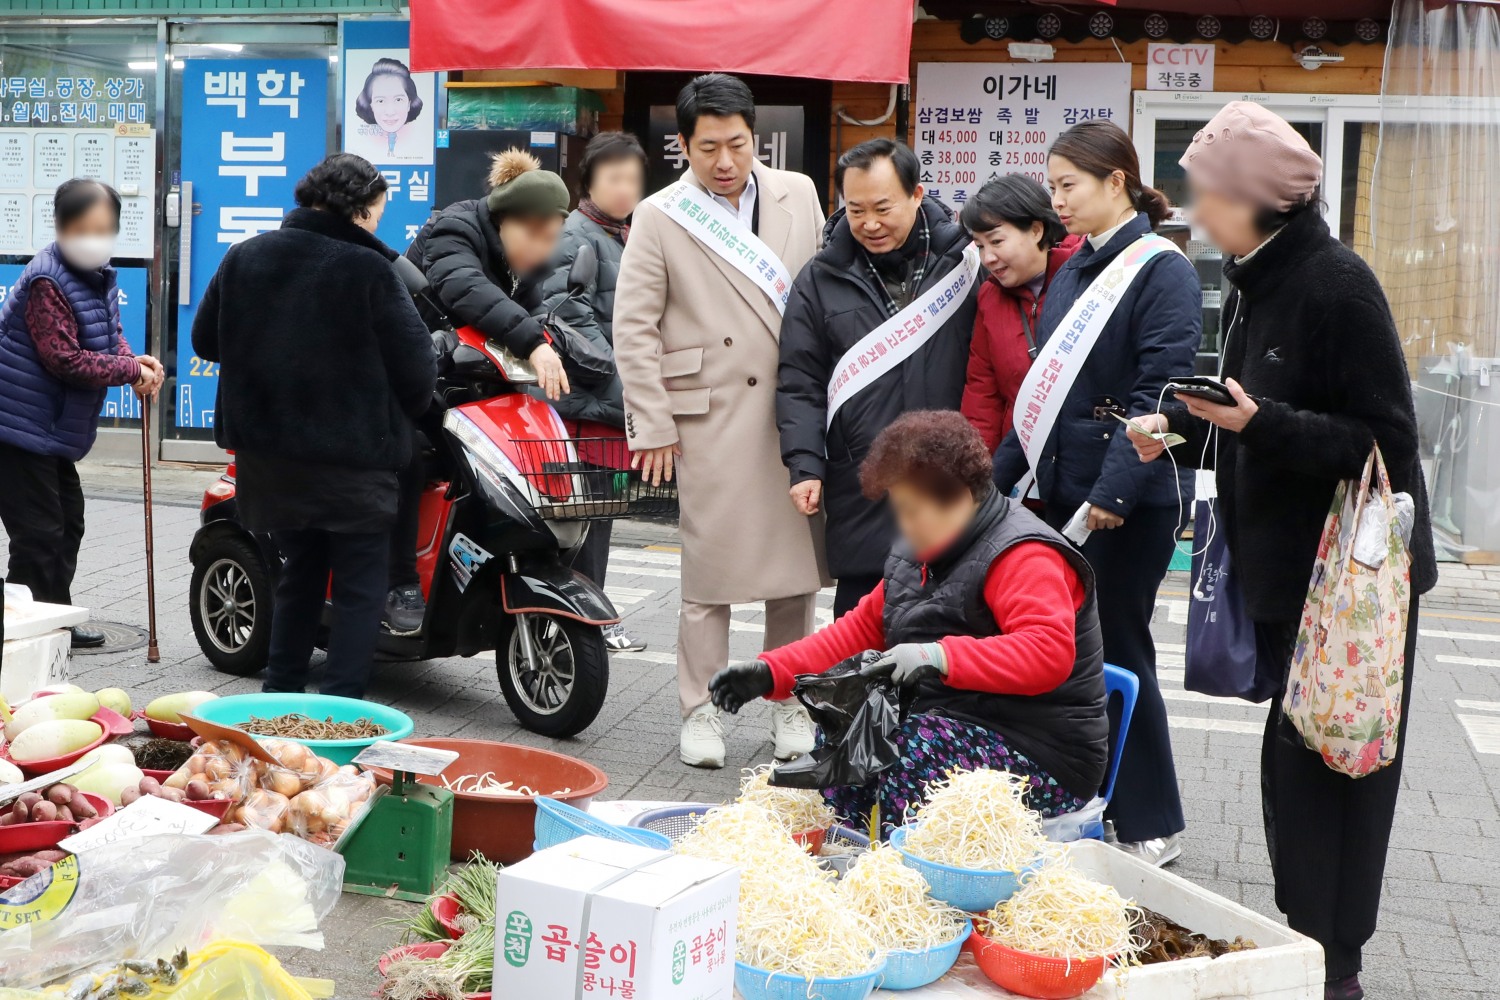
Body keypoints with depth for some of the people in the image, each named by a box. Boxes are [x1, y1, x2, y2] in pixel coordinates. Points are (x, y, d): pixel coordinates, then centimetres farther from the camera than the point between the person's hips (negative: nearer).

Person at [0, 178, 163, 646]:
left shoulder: (99, 277, 7)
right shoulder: (47, 282, -21)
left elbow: (110, 335, 14)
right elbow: (65, 359, -24)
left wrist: (134, 362, -8)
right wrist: (132, 370, -18)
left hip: (53, 429, 10)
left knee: (66, 522, 18)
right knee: (38, 533, -8)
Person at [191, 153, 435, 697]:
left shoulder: (243, 257, 4)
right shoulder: (370, 270, -13)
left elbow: (205, 339, 13)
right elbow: (414, 363, -12)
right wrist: (406, 411, 8)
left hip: (266, 453, 6)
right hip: (352, 457, -6)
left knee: (301, 571, 22)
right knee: (358, 585, 5)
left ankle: (279, 693, 25)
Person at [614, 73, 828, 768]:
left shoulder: (798, 195, 10)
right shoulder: (659, 218, 2)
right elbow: (633, 327, 1)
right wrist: (653, 425, -4)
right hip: (712, 418, -3)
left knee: (797, 565, 8)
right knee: (711, 569, 2)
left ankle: (790, 705, 22)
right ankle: (700, 710, 15)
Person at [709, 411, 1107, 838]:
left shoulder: (1024, 557, -15)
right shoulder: (921, 554, 13)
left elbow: (1050, 652, -30)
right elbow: (862, 629, 18)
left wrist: (940, 656, -41)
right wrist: (769, 673, 6)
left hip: (1040, 757, -8)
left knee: (908, 751, -32)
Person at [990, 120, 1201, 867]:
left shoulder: (1161, 270, -10)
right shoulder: (1072, 272, 14)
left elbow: (1159, 391, -19)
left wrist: (1115, 490, -26)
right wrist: (998, 478, 14)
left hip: (1129, 502, -7)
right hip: (1063, 490, 7)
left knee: (1116, 651, 0)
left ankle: (1151, 826, 15)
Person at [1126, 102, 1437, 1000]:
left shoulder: (1335, 281, -17)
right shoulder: (1253, 280, 9)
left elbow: (1384, 438, -19)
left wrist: (1260, 422, -28)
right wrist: (1181, 428, 2)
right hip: (1285, 560, 8)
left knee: (1327, 765, -1)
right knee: (1297, 753, 14)